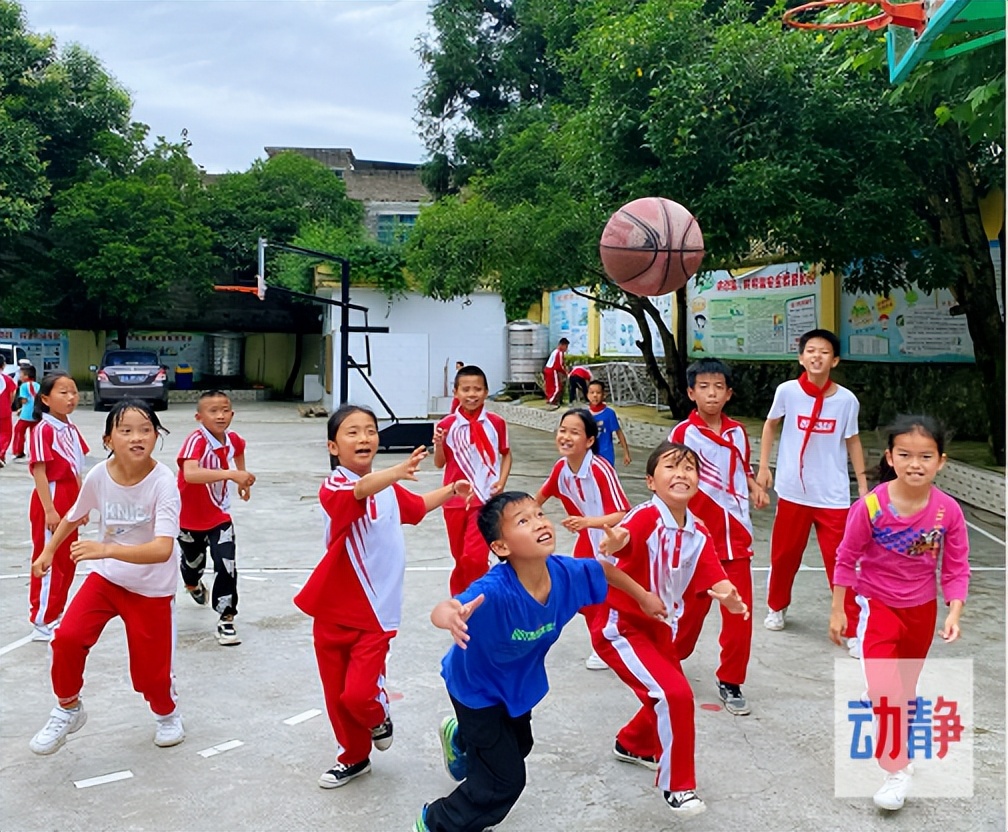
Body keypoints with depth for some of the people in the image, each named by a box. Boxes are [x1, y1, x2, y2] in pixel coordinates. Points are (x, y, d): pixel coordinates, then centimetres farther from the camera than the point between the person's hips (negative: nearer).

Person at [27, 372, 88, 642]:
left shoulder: (72, 429, 9)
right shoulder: (43, 430, -16)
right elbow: (39, 472, -19)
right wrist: (49, 509, -22)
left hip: (70, 501, 8)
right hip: (51, 500, -8)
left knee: (67, 561, 16)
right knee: (48, 562, -1)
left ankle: (56, 614, 29)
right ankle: (42, 623, 9)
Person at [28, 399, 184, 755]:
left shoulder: (162, 482, -27)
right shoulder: (99, 476, -14)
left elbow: (162, 550, -36)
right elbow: (74, 516, 10)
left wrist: (107, 549, -46)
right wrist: (48, 551, 19)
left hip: (152, 588, -3)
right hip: (106, 576, 3)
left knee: (150, 668, 3)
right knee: (67, 637, -15)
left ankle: (167, 713, 37)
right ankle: (68, 709, 13)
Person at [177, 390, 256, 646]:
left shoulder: (233, 440, -8)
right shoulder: (196, 441, -28)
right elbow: (190, 474, -48)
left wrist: (243, 480, 16)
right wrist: (230, 474, -55)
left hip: (219, 515, 3)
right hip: (189, 517, -3)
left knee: (226, 566, -11)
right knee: (193, 562, 19)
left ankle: (226, 620, 0)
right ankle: (193, 584, 56)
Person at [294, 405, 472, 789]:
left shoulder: (387, 488, 4)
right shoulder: (333, 487, -17)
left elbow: (417, 506, 28)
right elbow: (360, 490, -43)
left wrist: (449, 491, 27)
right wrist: (398, 472, -60)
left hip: (376, 611, 2)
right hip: (332, 612, -2)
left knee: (359, 694, -11)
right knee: (337, 694, 11)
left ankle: (379, 716, 23)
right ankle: (353, 757, 36)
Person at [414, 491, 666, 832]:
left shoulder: (564, 572, -26)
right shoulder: (495, 589, -43)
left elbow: (604, 568, -3)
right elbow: (440, 611, -61)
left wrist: (643, 596, 10)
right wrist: (452, 615, -84)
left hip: (518, 680, 7)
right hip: (477, 685, -6)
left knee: (519, 744, 30)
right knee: (506, 779, -2)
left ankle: (459, 737, 62)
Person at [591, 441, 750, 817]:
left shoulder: (699, 535, -4)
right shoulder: (647, 516, -25)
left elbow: (714, 578, -12)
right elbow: (625, 535, -48)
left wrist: (730, 598, -35)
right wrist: (616, 540, -72)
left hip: (661, 627, 8)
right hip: (619, 626, -8)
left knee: (670, 695, 22)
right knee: (674, 695, -18)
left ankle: (632, 745, 52)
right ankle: (676, 785, 3)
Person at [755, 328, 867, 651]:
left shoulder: (847, 399, -8)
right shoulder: (787, 391, -8)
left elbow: (852, 440, 5)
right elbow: (771, 424, 9)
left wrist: (863, 483, 4)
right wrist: (763, 466, 5)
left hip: (833, 496, -1)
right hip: (792, 491, 1)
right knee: (784, 555, 15)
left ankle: (852, 629, 11)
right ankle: (777, 607, 39)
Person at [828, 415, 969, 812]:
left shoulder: (948, 510, -18)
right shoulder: (871, 506, -24)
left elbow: (956, 568, -7)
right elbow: (846, 559, -11)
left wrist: (954, 613, -18)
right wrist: (837, 611, -5)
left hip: (922, 610, 3)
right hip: (877, 605, -3)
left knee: (906, 689, 20)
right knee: (885, 688, -15)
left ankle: (896, 747, 44)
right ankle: (897, 769, -1)